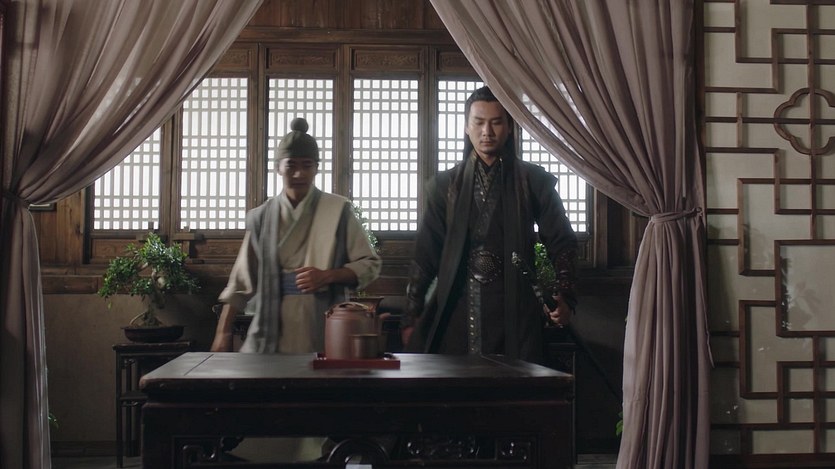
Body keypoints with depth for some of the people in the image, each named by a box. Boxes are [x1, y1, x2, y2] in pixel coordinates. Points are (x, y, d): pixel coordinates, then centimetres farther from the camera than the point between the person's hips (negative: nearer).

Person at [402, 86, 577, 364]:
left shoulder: (534, 181, 7)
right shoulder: (444, 185, 10)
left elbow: (561, 242, 7)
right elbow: (426, 253, 7)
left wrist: (564, 297, -9)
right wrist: (412, 317, 1)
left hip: (514, 312, -1)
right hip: (456, 313, 1)